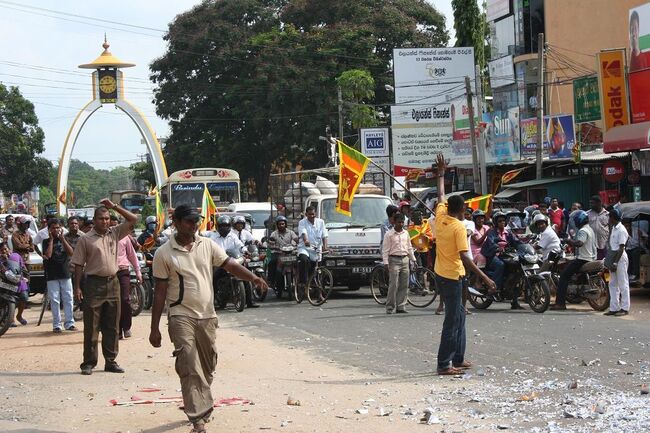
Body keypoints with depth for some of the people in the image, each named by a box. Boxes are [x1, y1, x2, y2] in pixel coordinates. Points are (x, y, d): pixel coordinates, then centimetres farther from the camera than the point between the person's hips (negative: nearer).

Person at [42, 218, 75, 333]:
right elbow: (48, 255, -13)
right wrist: (51, 239, -8)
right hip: (52, 275, -2)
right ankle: (56, 325, 1)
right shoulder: (46, 241, 3)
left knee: (68, 299, 1)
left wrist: (62, 238, -7)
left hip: (66, 274, 2)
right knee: (55, 301, -2)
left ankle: (69, 323, 6)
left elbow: (71, 253, -3)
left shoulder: (64, 239, 10)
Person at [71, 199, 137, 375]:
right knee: (91, 326, -2)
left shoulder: (115, 233, 10)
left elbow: (133, 219, 8)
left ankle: (111, 361, 15)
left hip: (112, 283, 4)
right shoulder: (85, 239, -1)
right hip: (94, 283, -4)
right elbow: (79, 265, -2)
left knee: (112, 326, 8)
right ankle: (88, 362, 3)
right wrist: (77, 287, -9)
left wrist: (114, 206, 2)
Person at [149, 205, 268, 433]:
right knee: (190, 369, -14)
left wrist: (253, 278, -20)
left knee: (207, 367, 13)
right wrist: (154, 328, -2)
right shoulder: (164, 254, -4)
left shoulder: (207, 246, 5)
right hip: (181, 317, -4)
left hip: (207, 316, 5)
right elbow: (160, 292, -2)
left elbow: (230, 265, 1)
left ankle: (199, 407, 33)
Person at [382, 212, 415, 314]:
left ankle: (401, 306, 10)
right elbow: (385, 250, -6)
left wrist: (413, 259, 18)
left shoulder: (406, 233, 12)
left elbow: (409, 247, 21)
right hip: (394, 260, -6)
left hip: (405, 260, 6)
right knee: (393, 285, -9)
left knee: (404, 285, 4)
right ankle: (390, 308, -6)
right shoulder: (389, 234, -4)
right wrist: (386, 263, -13)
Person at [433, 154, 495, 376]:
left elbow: (441, 195, 21)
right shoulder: (459, 227, -18)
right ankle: (444, 364, -6)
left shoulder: (440, 217, 1)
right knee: (452, 321, -5)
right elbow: (464, 258, -24)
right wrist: (484, 277, -25)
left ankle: (458, 359, 21)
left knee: (459, 315, 18)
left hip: (441, 275, 8)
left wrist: (441, 172, 33)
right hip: (452, 278, -8)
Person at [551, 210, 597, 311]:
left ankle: (560, 303, -18)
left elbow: (579, 243, -31)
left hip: (582, 259, -11)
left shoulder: (583, 231, -14)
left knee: (564, 276, -11)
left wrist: (569, 240, -17)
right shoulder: (590, 229, 19)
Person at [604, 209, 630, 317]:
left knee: (623, 284, -5)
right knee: (613, 284, 10)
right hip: (613, 257, 10)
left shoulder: (621, 230, -15)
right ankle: (614, 308, 15)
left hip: (620, 258, -10)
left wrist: (615, 263, -21)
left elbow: (621, 248, -18)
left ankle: (624, 308, -2)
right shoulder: (613, 228, 13)